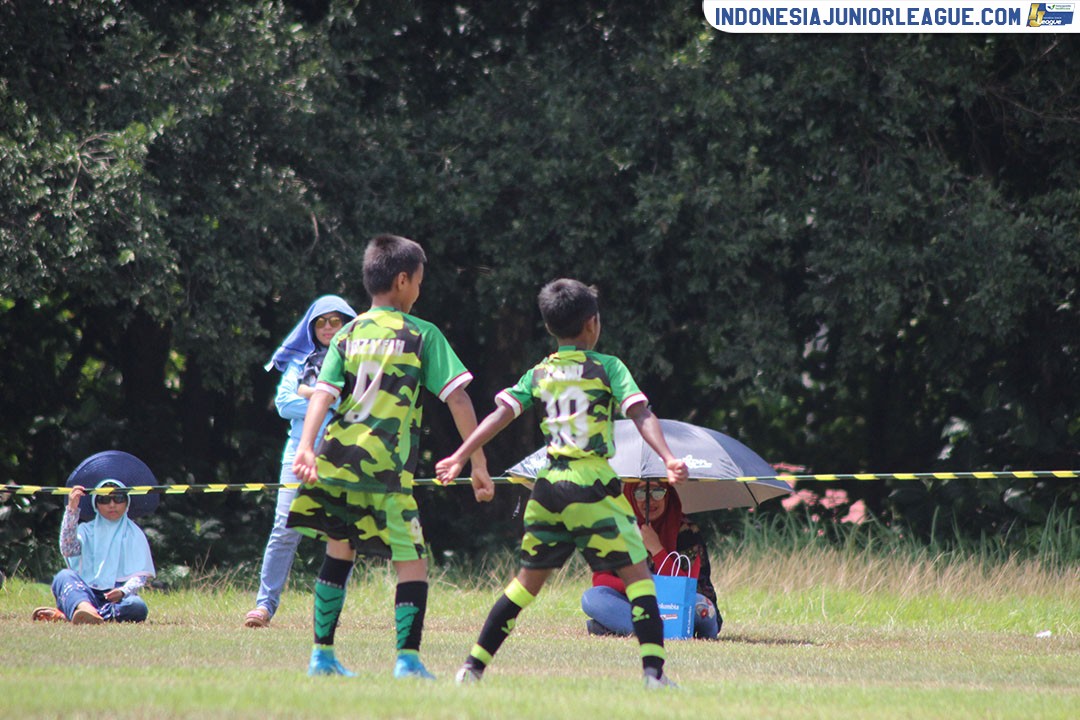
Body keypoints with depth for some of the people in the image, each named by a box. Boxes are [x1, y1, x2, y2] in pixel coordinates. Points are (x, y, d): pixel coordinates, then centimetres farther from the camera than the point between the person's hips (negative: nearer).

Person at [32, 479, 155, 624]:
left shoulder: (134, 535, 15)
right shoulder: (87, 530, 17)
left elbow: (141, 575, 4)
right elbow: (68, 550, -5)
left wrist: (123, 591, -18)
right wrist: (72, 510, -12)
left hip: (115, 598, -1)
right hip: (86, 594, 1)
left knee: (138, 606, -36)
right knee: (64, 576, -31)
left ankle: (65, 615, -45)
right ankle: (86, 610, -65)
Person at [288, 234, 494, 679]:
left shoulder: (348, 334, 11)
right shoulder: (422, 335, 2)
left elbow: (323, 392, -2)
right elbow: (457, 398, -4)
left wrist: (306, 448, -12)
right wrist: (478, 463, -2)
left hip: (337, 459, 5)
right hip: (388, 467, -5)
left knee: (339, 551, 19)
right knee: (412, 563, -1)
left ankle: (322, 655, 19)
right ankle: (408, 658, -16)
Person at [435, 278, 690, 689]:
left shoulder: (539, 374, 11)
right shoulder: (607, 368, 0)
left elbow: (500, 415, 3)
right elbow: (640, 414, -12)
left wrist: (458, 459, 2)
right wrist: (668, 459, -21)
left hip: (549, 485, 5)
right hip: (593, 485, -4)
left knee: (529, 579, 16)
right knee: (635, 574, -1)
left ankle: (474, 666, 14)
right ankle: (653, 671, -14)